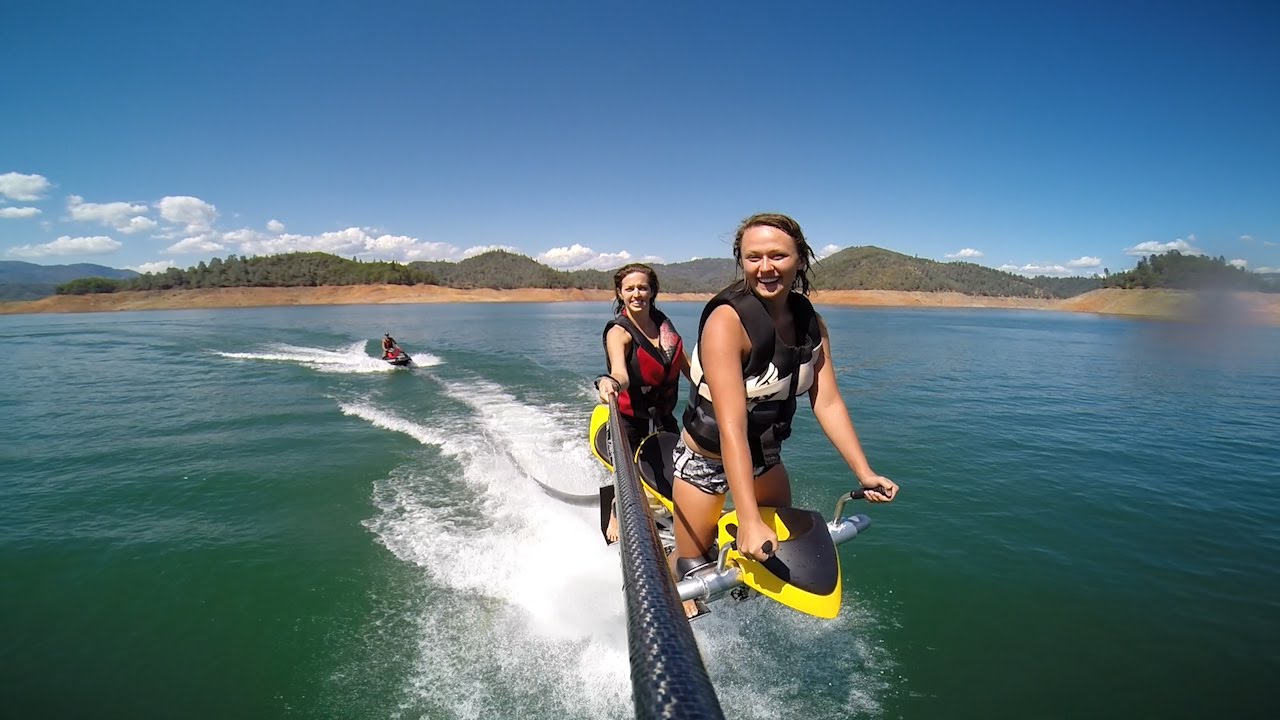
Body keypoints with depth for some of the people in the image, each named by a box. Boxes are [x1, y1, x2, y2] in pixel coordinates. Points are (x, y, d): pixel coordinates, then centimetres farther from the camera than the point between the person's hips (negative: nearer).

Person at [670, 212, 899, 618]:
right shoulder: (727, 320, -30)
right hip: (706, 458, -6)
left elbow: (827, 402, -9)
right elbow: (731, 424, -37)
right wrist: (748, 520, -41)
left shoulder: (811, 323, -9)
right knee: (692, 569, 6)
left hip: (765, 456, 6)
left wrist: (864, 472, -17)